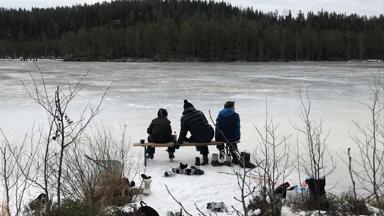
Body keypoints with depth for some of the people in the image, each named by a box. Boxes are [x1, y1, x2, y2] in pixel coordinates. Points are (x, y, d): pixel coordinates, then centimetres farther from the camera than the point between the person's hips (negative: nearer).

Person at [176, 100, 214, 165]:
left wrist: (179, 143, 9)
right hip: (210, 134, 2)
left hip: (200, 139, -2)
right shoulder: (200, 113, 3)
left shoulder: (184, 119, -5)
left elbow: (183, 132, -3)